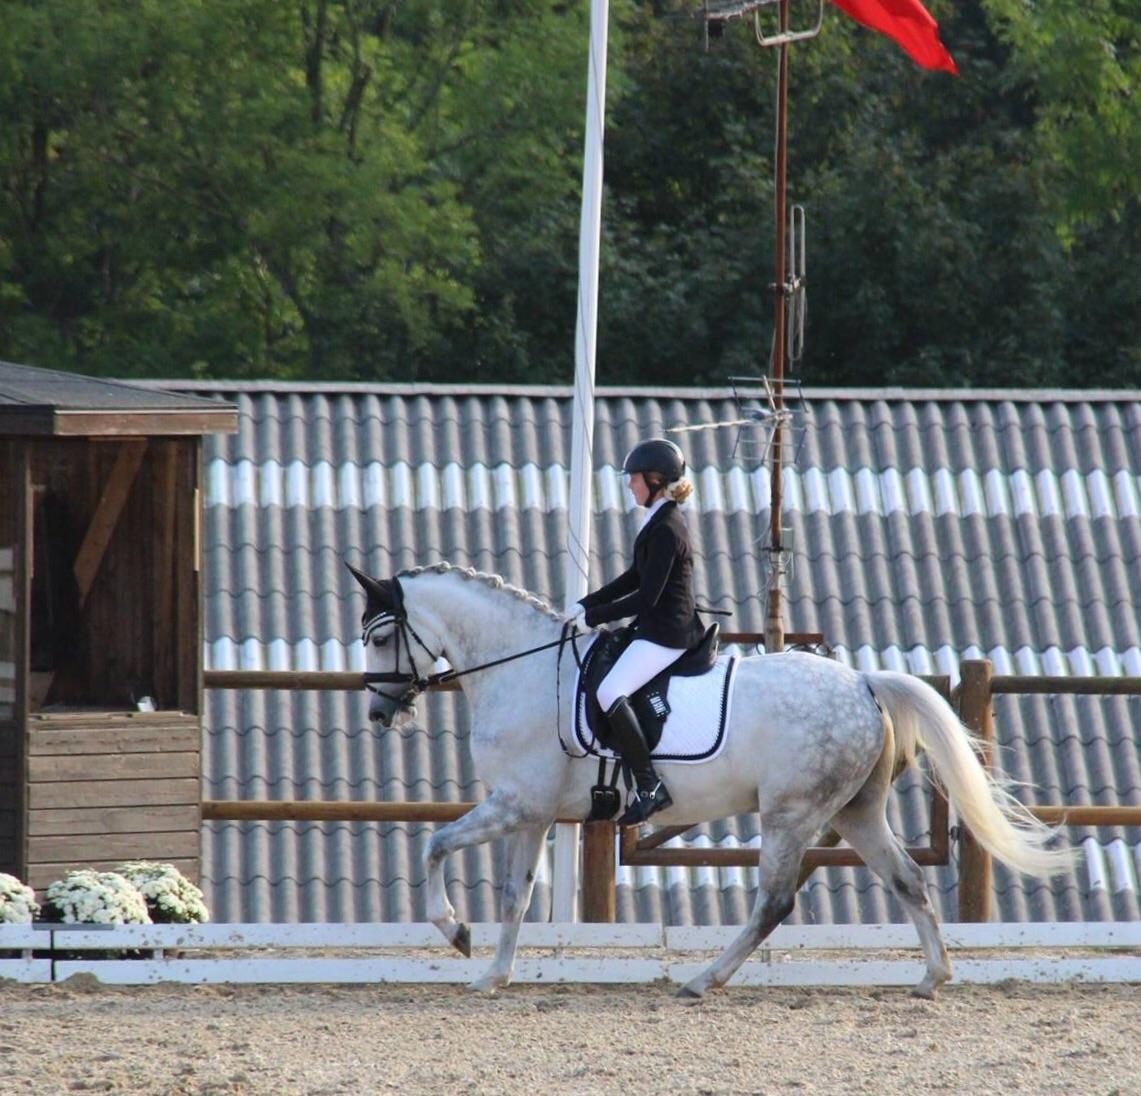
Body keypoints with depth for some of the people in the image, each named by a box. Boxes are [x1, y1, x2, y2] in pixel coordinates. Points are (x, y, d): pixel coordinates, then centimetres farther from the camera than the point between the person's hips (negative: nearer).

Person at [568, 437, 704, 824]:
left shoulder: (665, 530, -18)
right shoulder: (662, 521, 14)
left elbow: (646, 598, -20)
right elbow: (635, 577, 22)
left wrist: (594, 617, -12)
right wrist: (587, 604, 14)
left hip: (666, 633, -11)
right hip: (662, 629, 11)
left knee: (609, 693, -25)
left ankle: (649, 787, -26)